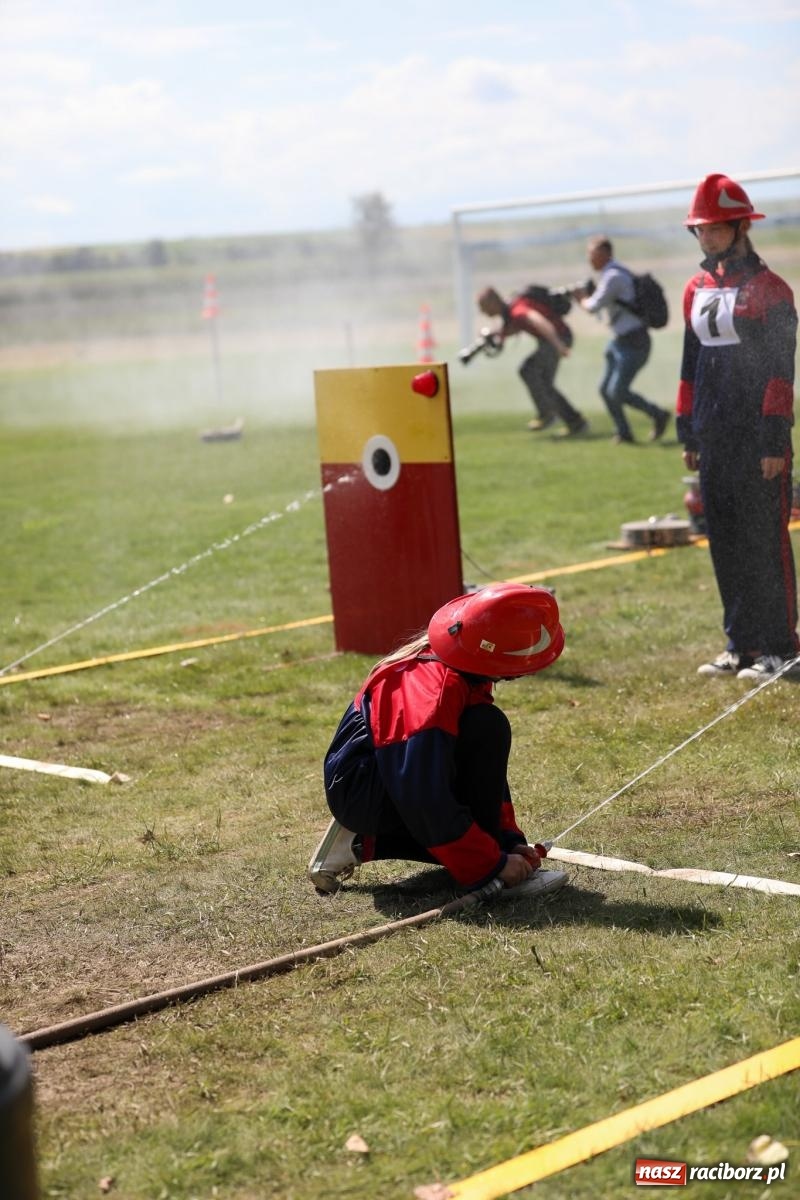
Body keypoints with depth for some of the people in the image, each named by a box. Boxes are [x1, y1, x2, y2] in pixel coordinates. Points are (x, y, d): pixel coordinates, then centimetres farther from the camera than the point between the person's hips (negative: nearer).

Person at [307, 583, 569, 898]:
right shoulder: (431, 694, -29)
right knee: (488, 729, -23)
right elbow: (426, 803, -30)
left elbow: (488, 769, 8)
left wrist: (510, 839, 2)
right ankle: (490, 877, -18)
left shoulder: (464, 676, -1)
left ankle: (364, 842, 15)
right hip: (361, 795, -10)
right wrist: (494, 864, -25)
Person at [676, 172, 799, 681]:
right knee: (725, 542, 9)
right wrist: (688, 433, 15)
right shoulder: (697, 289, 13)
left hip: (759, 438, -7)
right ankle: (743, 644, 18)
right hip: (715, 438, 7)